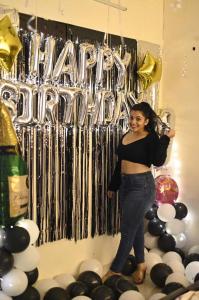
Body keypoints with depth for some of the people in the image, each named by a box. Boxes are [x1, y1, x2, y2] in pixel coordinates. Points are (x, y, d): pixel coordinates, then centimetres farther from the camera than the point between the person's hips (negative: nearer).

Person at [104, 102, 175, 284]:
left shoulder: (150, 138, -11)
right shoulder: (126, 136, 9)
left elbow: (158, 161, -25)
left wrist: (165, 139, -28)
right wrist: (113, 186, 19)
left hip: (142, 185, -7)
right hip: (125, 184, 7)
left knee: (127, 229, 0)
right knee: (136, 225, 16)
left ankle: (116, 270, 12)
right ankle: (141, 264, 30)